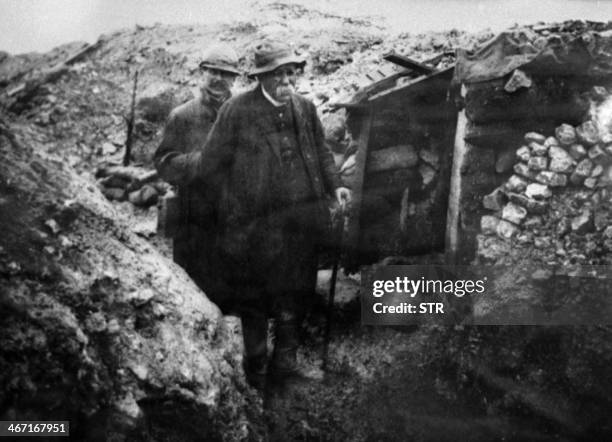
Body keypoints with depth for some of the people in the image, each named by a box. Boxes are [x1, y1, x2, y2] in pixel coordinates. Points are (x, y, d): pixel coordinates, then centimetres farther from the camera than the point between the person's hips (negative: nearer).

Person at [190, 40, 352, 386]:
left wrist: (334, 184, 6)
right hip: (253, 223, -5)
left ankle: (285, 359, 31)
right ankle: (255, 368, 21)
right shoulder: (237, 111, -9)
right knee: (254, 295, 6)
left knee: (295, 291, 15)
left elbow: (321, 151, 18)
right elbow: (212, 160, -4)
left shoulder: (305, 108, 8)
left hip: (300, 221, 6)